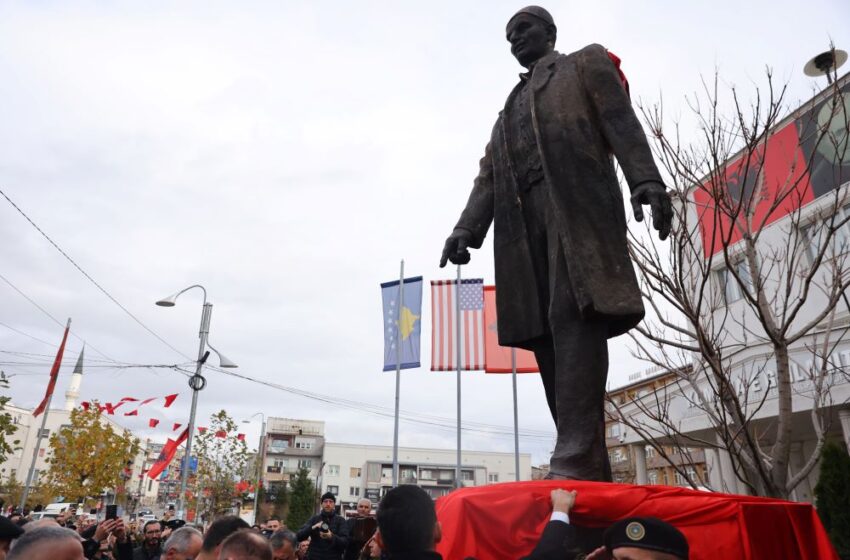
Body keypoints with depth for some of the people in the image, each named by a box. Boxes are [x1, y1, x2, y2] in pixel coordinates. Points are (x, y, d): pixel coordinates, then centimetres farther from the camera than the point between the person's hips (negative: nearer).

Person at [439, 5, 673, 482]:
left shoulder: (587, 63, 21)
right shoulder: (511, 109, 34)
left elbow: (622, 124, 4)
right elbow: (489, 177, 22)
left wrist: (647, 181, -13)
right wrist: (467, 228, 5)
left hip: (577, 206, -5)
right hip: (524, 223, 5)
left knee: (575, 318, -21)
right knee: (546, 332, -5)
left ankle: (577, 458, -25)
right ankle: (588, 466, -3)